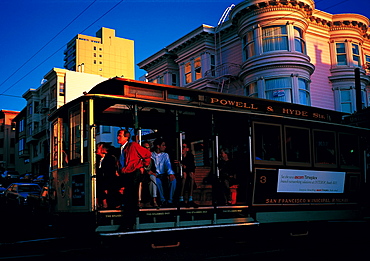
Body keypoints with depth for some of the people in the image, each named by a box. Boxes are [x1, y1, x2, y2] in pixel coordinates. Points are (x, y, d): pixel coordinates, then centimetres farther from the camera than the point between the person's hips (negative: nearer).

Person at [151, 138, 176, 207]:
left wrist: (170, 174, -22)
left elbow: (168, 165, -2)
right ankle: (163, 200, -27)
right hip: (155, 176, -2)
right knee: (157, 180, -37)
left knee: (173, 179, -29)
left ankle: (170, 200, -26)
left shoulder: (165, 155, 16)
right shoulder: (150, 155, 9)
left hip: (164, 176, 2)